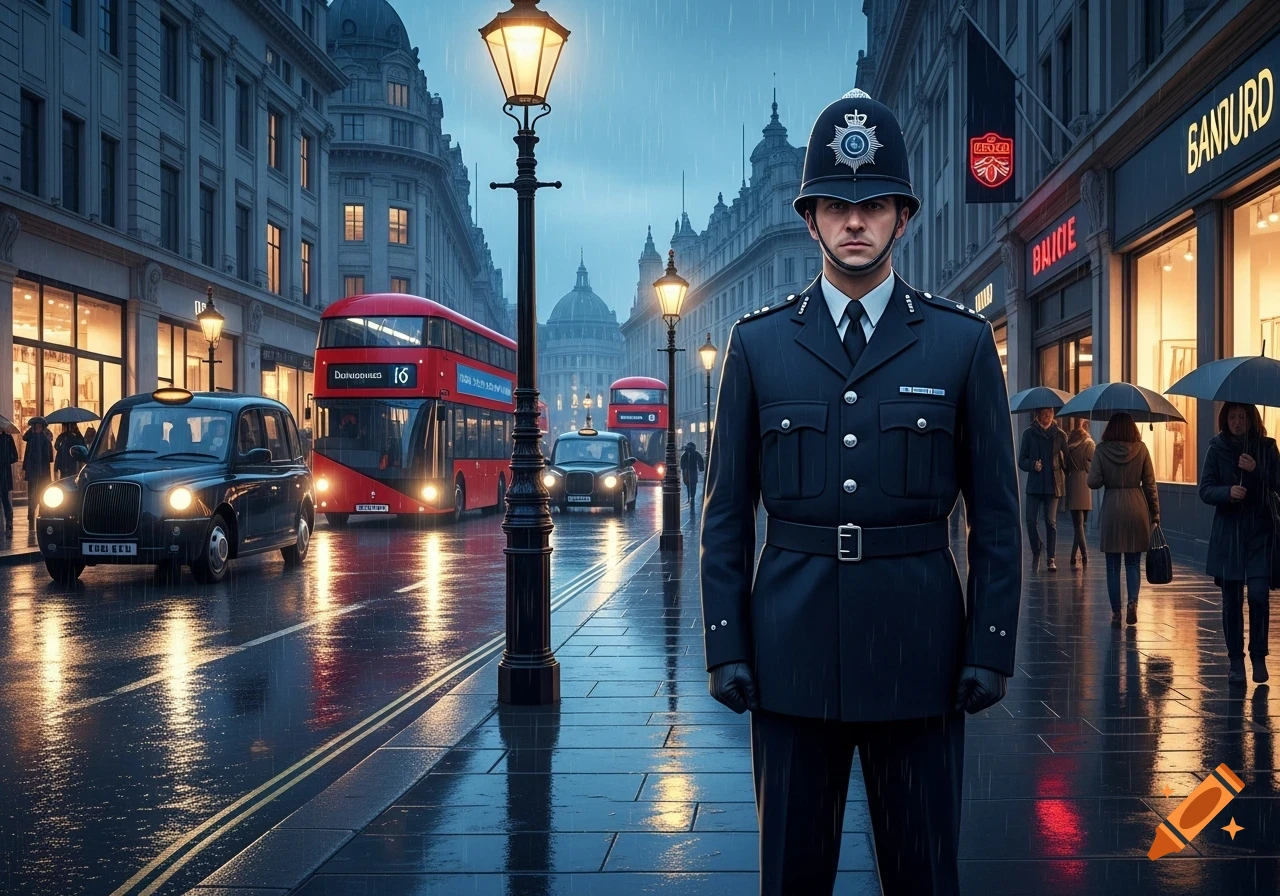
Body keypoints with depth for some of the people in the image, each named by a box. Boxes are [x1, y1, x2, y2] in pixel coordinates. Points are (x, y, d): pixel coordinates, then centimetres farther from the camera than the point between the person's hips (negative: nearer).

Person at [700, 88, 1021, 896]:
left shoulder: (963, 342, 3)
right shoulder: (758, 344, 5)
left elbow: (995, 515, 3)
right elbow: (727, 515, 5)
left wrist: (992, 647, -3)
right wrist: (725, 645, -1)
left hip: (919, 650, 0)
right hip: (791, 652, 1)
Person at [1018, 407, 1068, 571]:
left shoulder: (1059, 435, 4)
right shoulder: (1029, 433, 4)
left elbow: (1066, 459, 5)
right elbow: (1022, 461, 5)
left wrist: (1068, 478, -7)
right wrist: (1033, 465, -14)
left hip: (1053, 483, -1)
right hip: (1034, 483, 1)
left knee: (1051, 522, -4)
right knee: (1031, 520, -4)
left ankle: (1051, 559, 1)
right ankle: (1036, 553, 15)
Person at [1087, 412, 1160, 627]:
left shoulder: (1101, 450, -4)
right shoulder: (1141, 449, -1)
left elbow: (1093, 482, -8)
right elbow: (1150, 483, 2)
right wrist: (1155, 512, 8)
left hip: (1111, 510, -1)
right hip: (1137, 507, 1)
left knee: (1113, 565, 7)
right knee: (1133, 562, 11)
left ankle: (1116, 612, 7)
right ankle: (1133, 602, -10)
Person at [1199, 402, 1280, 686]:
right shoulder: (1217, 448, 1)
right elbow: (1205, 490, -2)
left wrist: (1257, 471, -17)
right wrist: (1228, 491, -21)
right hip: (1228, 533, 1)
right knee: (1231, 600, 4)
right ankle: (1235, 660, 15)